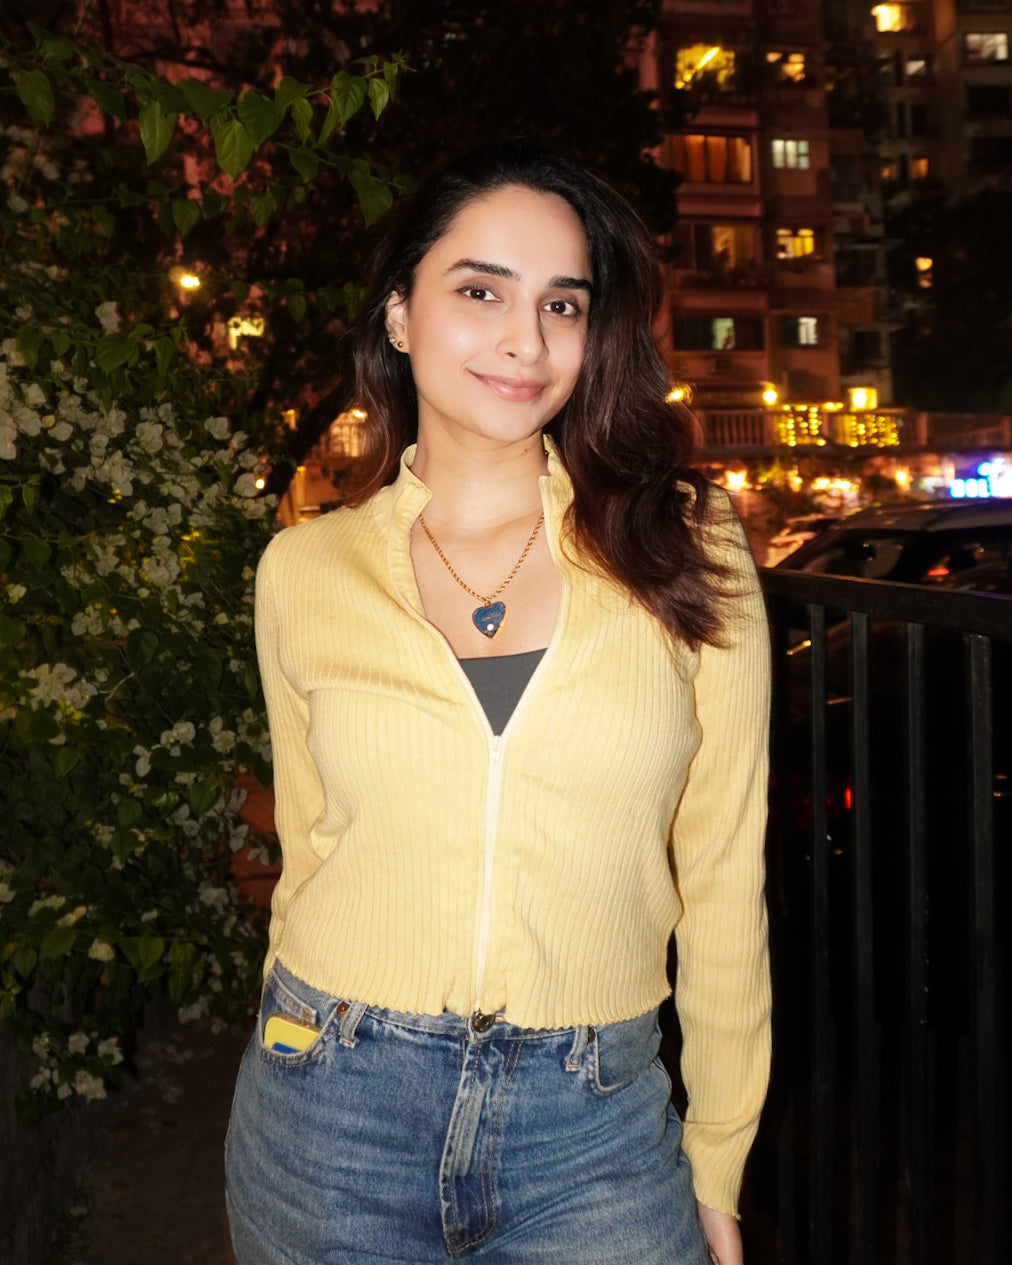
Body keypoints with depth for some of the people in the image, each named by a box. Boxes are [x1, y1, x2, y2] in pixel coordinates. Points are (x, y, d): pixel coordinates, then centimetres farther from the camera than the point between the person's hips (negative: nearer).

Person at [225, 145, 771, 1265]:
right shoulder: (303, 572, -2)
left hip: (595, 1131, 0)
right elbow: (311, 849, 8)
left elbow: (722, 879, -1)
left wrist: (715, 1171, 4)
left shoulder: (684, 551, -5)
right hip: (333, 1126, 1)